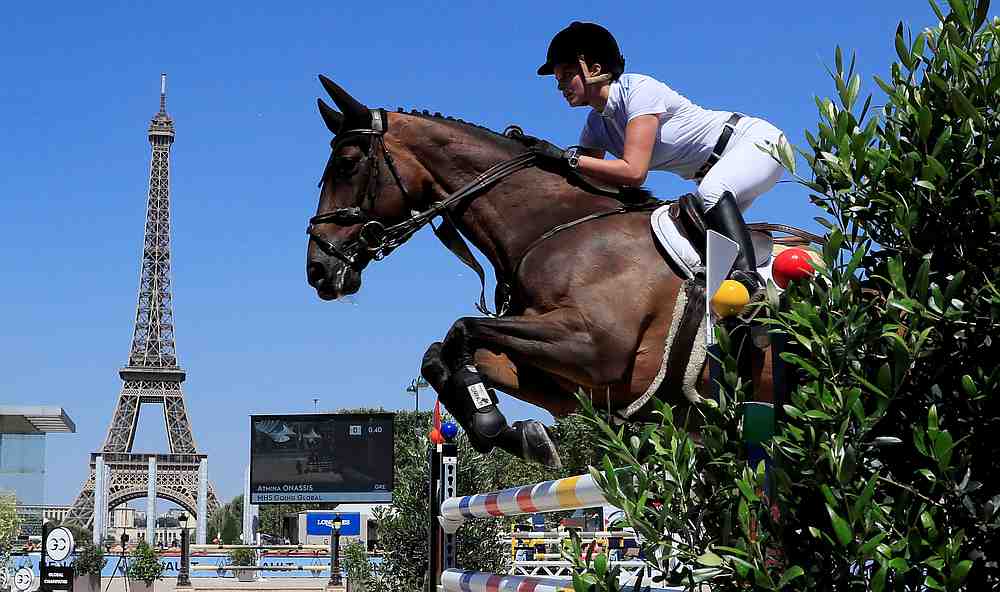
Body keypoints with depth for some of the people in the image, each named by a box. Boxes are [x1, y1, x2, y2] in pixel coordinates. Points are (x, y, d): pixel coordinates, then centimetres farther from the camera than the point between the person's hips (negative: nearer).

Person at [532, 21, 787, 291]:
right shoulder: (596, 124, 1)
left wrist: (567, 157, -32)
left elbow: (633, 172, -33)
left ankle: (747, 276, -47)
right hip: (713, 172, 9)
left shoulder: (639, 90, -25)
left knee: (711, 192, -36)